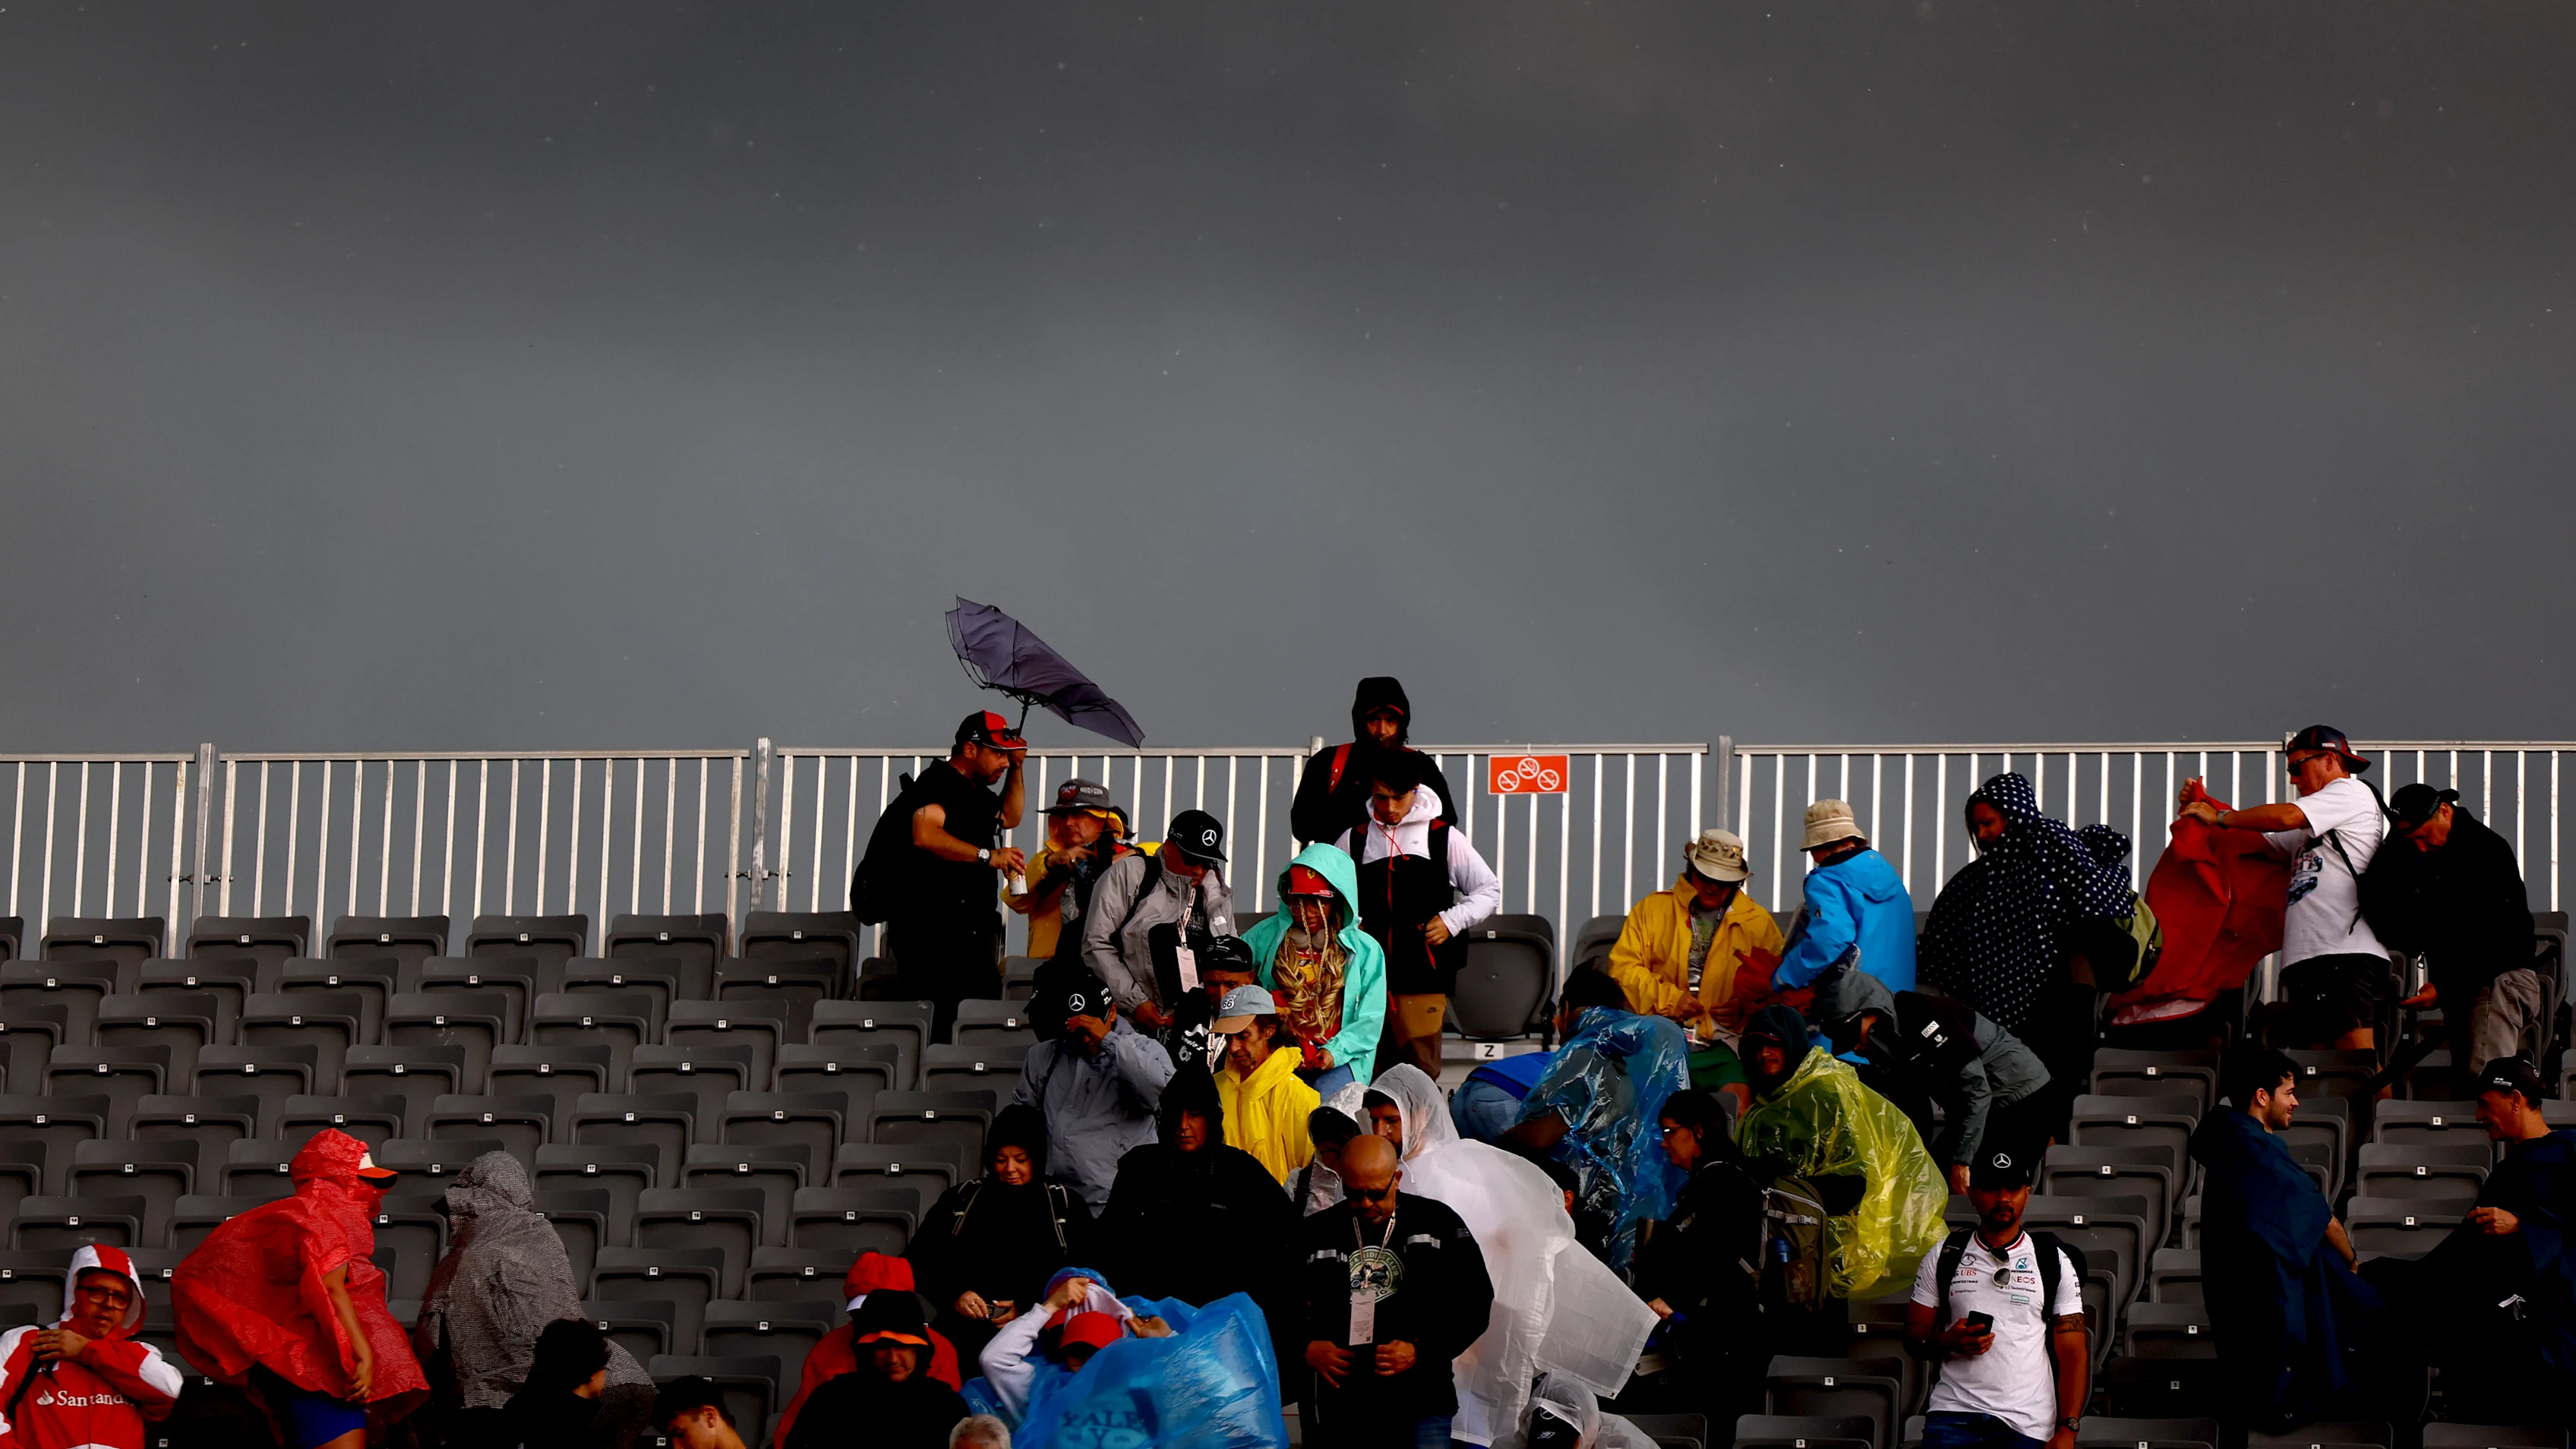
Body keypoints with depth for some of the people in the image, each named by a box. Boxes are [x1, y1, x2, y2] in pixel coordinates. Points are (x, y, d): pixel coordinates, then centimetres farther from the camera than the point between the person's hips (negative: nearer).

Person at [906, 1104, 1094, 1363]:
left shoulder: (1066, 1202, 16)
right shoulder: (960, 1200, 20)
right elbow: (919, 1260, 14)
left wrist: (1028, 1307, -9)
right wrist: (954, 1295, -6)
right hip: (967, 1326, 1)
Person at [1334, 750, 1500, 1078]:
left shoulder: (1443, 839, 5)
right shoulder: (1355, 840, 9)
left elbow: (1490, 890, 11)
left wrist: (1451, 921, -2)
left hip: (1424, 975, -2)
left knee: (1421, 1066, -10)